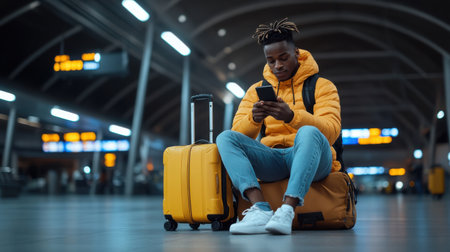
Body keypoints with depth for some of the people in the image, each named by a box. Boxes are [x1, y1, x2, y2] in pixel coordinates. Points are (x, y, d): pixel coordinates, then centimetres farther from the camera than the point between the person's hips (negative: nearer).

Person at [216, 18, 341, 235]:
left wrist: (291, 116, -28)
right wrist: (254, 119, -21)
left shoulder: (322, 86, 6)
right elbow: (239, 133, 4)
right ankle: (260, 209, -38)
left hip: (311, 158, -3)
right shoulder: (256, 90, 16)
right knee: (225, 137, -20)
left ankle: (287, 210, -46)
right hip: (271, 159, 3)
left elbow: (331, 132, -11)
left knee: (308, 133, -36)